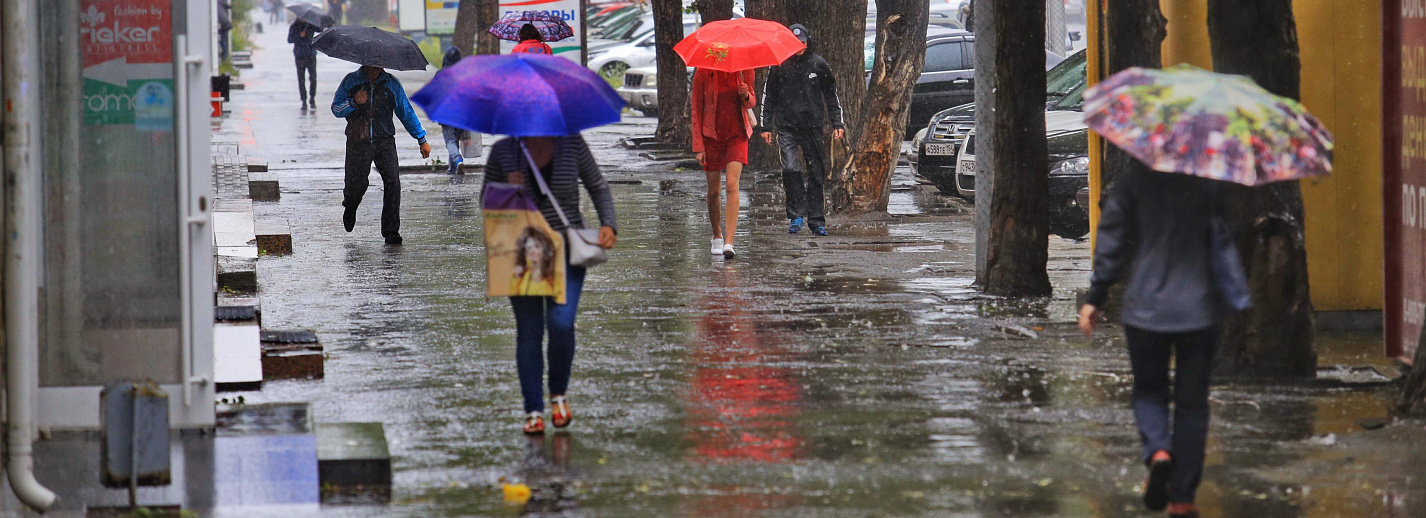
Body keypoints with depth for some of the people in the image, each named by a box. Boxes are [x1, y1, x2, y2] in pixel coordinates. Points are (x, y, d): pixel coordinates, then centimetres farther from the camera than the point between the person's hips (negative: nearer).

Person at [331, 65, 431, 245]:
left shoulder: (392, 84, 4)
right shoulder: (350, 81, 3)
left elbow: (407, 113, 11)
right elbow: (336, 108, 3)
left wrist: (422, 140, 11)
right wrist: (354, 102, -17)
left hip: (385, 142, 0)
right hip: (358, 143, 0)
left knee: (392, 182, -16)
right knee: (357, 184, 3)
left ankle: (391, 230, -10)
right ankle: (350, 207, 42)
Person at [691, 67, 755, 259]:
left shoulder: (742, 71, -1)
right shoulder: (703, 74, -7)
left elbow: (751, 103, 12)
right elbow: (696, 111, -2)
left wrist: (745, 95, -13)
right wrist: (698, 146, -7)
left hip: (737, 134, 0)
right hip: (712, 134, 0)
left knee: (732, 185, -16)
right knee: (713, 191, 7)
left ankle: (729, 243, -22)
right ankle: (717, 237, 30)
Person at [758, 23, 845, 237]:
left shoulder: (818, 65, 5)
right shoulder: (779, 66, 4)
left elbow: (832, 96, 12)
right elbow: (768, 97, 11)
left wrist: (837, 123, 7)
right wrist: (766, 126, 7)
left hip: (813, 126, 1)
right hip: (786, 127, -1)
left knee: (816, 173, 4)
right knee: (790, 168, -17)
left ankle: (816, 220, 12)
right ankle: (796, 215, -7)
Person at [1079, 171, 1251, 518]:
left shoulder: (1132, 188, -3)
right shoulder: (1206, 190, 0)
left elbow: (1110, 246, -6)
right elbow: (1222, 246, -2)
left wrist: (1094, 299, 0)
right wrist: (1235, 301, 5)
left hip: (1146, 311, 0)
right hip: (1198, 312, 1)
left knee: (1149, 391, 17)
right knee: (1192, 401, 9)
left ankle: (1157, 451, -15)